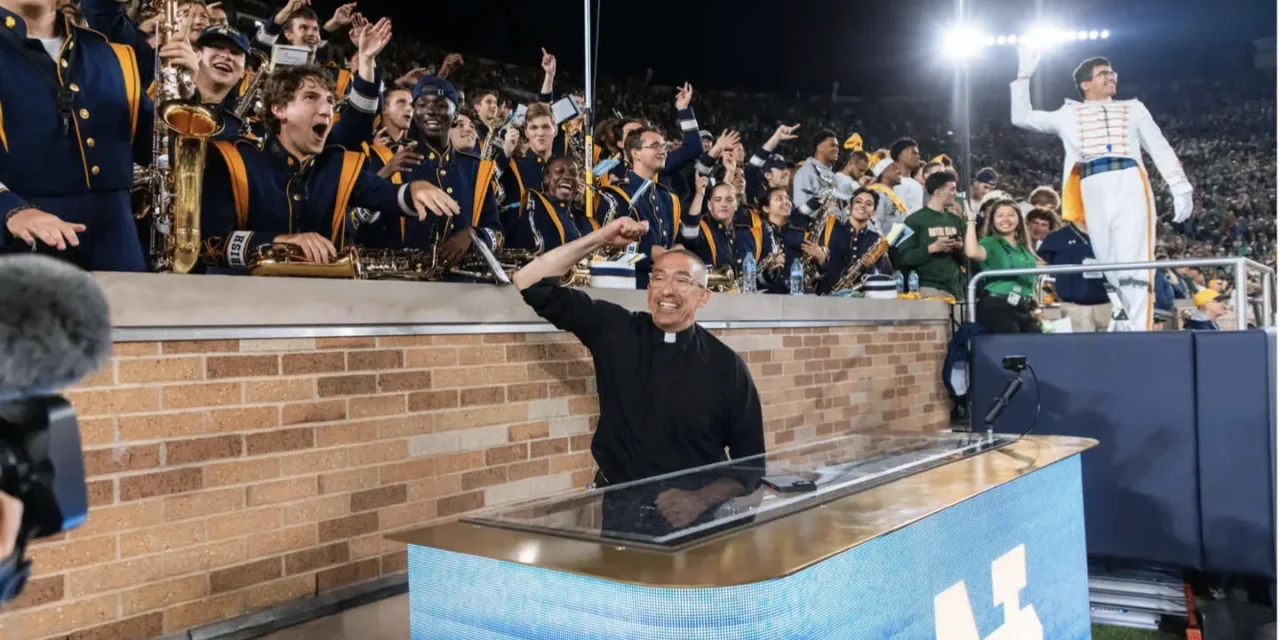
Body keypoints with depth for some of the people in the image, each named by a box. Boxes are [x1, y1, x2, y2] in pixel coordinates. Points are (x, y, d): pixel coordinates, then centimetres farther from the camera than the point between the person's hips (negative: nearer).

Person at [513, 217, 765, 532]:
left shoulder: (727, 366, -1)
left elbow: (751, 462, 2)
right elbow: (531, 282, 1)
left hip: (694, 513, -1)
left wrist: (702, 499, -13)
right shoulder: (615, 331, 3)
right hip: (621, 508, 1)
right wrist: (599, 239, -6)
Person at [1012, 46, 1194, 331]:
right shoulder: (1069, 115, 22)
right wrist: (1024, 74, 13)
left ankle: (1140, 332, -18)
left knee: (1132, 264, -14)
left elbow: (1160, 148, 17)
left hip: (1130, 186, -1)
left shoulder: (1133, 109, 22)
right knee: (1109, 268, -1)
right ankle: (1125, 334, 4)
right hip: (1093, 193, 1)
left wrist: (1181, 189, 7)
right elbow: (1021, 117, 18)